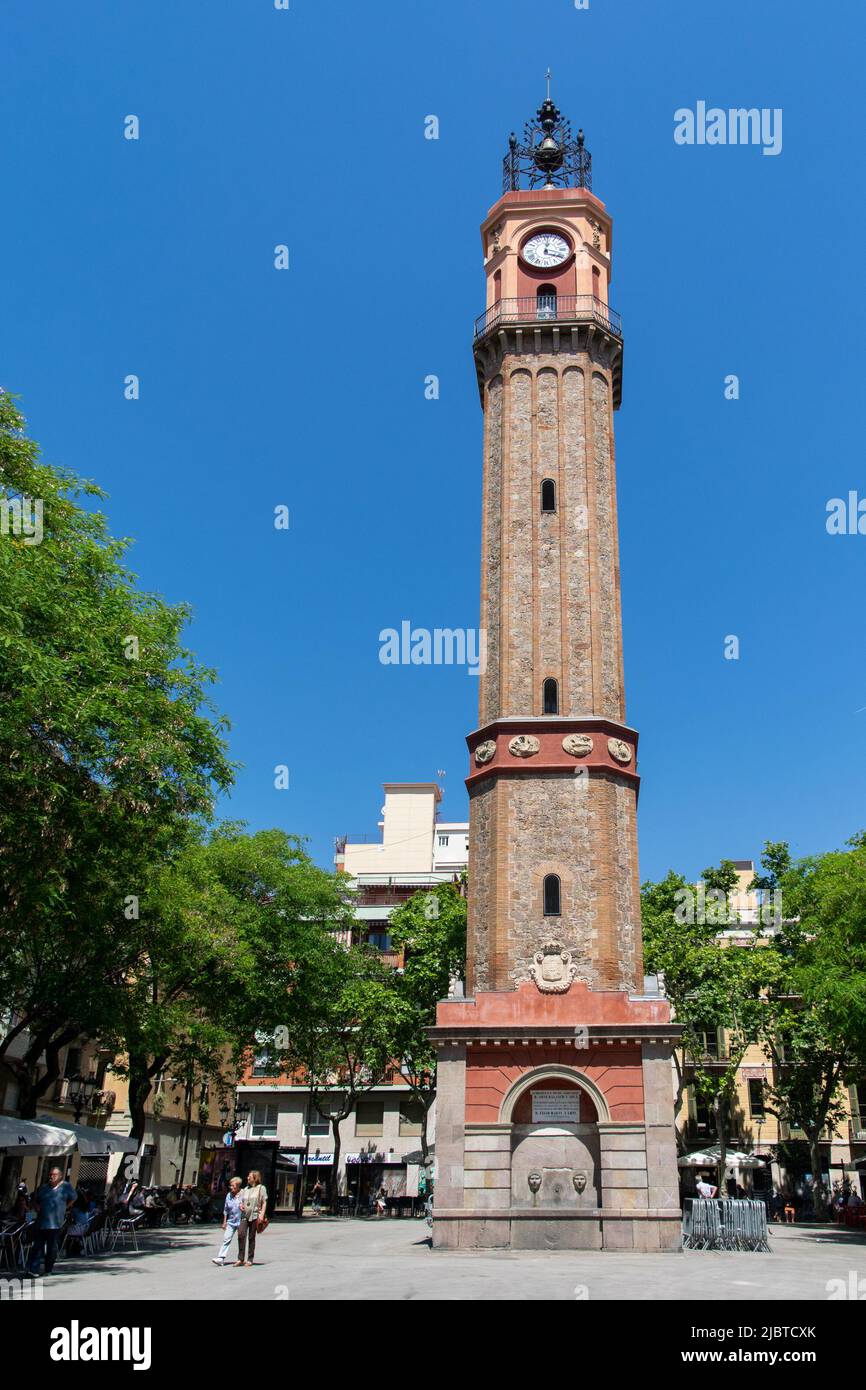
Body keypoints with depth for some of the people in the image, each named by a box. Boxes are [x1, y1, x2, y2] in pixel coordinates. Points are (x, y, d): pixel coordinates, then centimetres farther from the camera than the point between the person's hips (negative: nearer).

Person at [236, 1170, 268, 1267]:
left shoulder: (261, 1188, 2)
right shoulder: (246, 1189, 17)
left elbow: (264, 1202, -1)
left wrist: (262, 1214, -12)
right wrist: (241, 1205, 1)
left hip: (254, 1215, -4)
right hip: (244, 1215, 4)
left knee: (251, 1237, 1)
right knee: (241, 1235, -12)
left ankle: (250, 1260, 11)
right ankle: (240, 1259, -7)